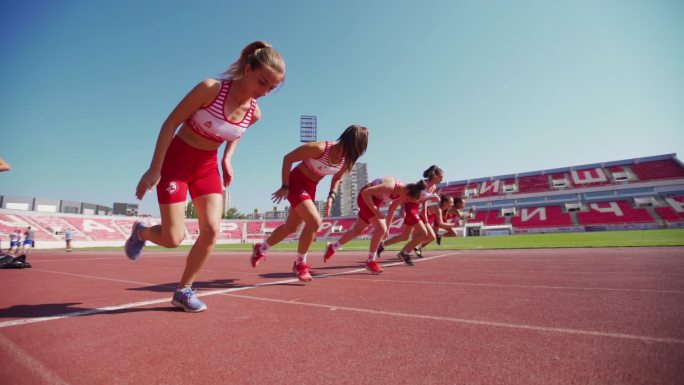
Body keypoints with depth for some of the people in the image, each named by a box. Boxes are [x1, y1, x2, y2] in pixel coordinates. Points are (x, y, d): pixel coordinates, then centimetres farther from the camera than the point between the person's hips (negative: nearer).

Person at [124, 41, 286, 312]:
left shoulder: (253, 113, -6)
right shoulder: (211, 88, -21)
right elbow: (171, 123, -15)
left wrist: (227, 159, 3)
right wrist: (154, 169, -17)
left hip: (207, 165, 5)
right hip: (175, 159, -4)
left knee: (211, 231, -9)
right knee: (173, 239, -6)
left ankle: (183, 291, 12)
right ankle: (141, 231, 31)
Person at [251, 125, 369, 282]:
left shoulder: (347, 160, -10)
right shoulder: (319, 148, -29)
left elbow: (337, 177, 11)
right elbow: (288, 158, -20)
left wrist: (331, 196, -4)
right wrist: (285, 186, -19)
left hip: (311, 188, 7)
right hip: (296, 183, -7)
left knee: (291, 227, 14)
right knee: (314, 221, -22)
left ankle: (260, 249, 39)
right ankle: (300, 264, -1)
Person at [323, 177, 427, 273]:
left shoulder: (402, 192, -10)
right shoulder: (390, 186, -35)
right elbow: (365, 192, -31)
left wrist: (387, 227, 8)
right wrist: (375, 211, -30)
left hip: (376, 200, 8)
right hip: (366, 197, -8)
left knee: (357, 230, 15)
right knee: (381, 229, -20)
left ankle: (332, 247, 35)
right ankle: (370, 261, -2)